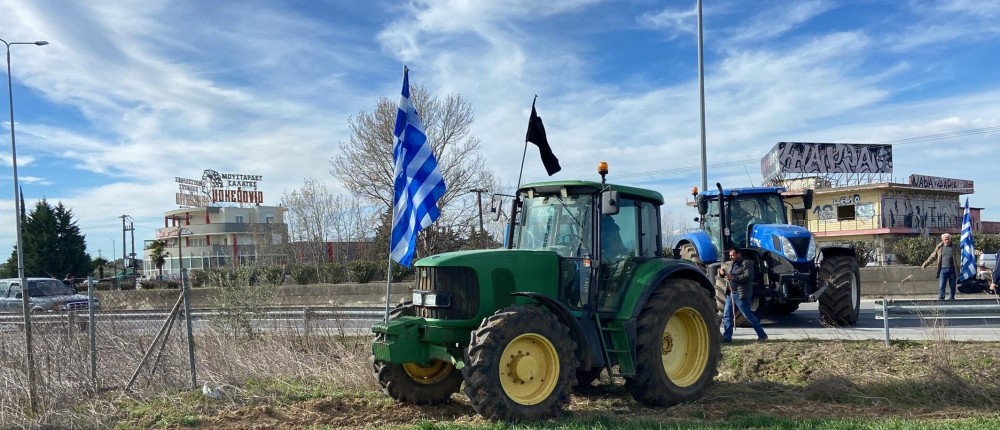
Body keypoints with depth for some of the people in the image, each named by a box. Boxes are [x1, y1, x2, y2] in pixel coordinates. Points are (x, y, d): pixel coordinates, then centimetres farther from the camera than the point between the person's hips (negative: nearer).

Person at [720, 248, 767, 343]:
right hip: (730, 294, 8)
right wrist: (722, 273, 1)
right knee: (727, 316, 5)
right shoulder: (732, 265, 19)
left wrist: (733, 277, -25)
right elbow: (728, 277, 24)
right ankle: (727, 337, 10)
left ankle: (762, 335, 6)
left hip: (741, 294, -8)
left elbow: (748, 276, -20)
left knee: (748, 315, -5)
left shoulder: (746, 264, -6)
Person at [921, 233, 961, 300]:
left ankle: (952, 298, 25)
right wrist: (925, 264, 6)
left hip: (952, 269, 1)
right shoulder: (939, 248, 7)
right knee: (941, 286, -7)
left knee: (953, 286, 10)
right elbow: (932, 257, 11)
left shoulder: (954, 247, 6)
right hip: (943, 269, -1)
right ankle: (940, 299, -7)